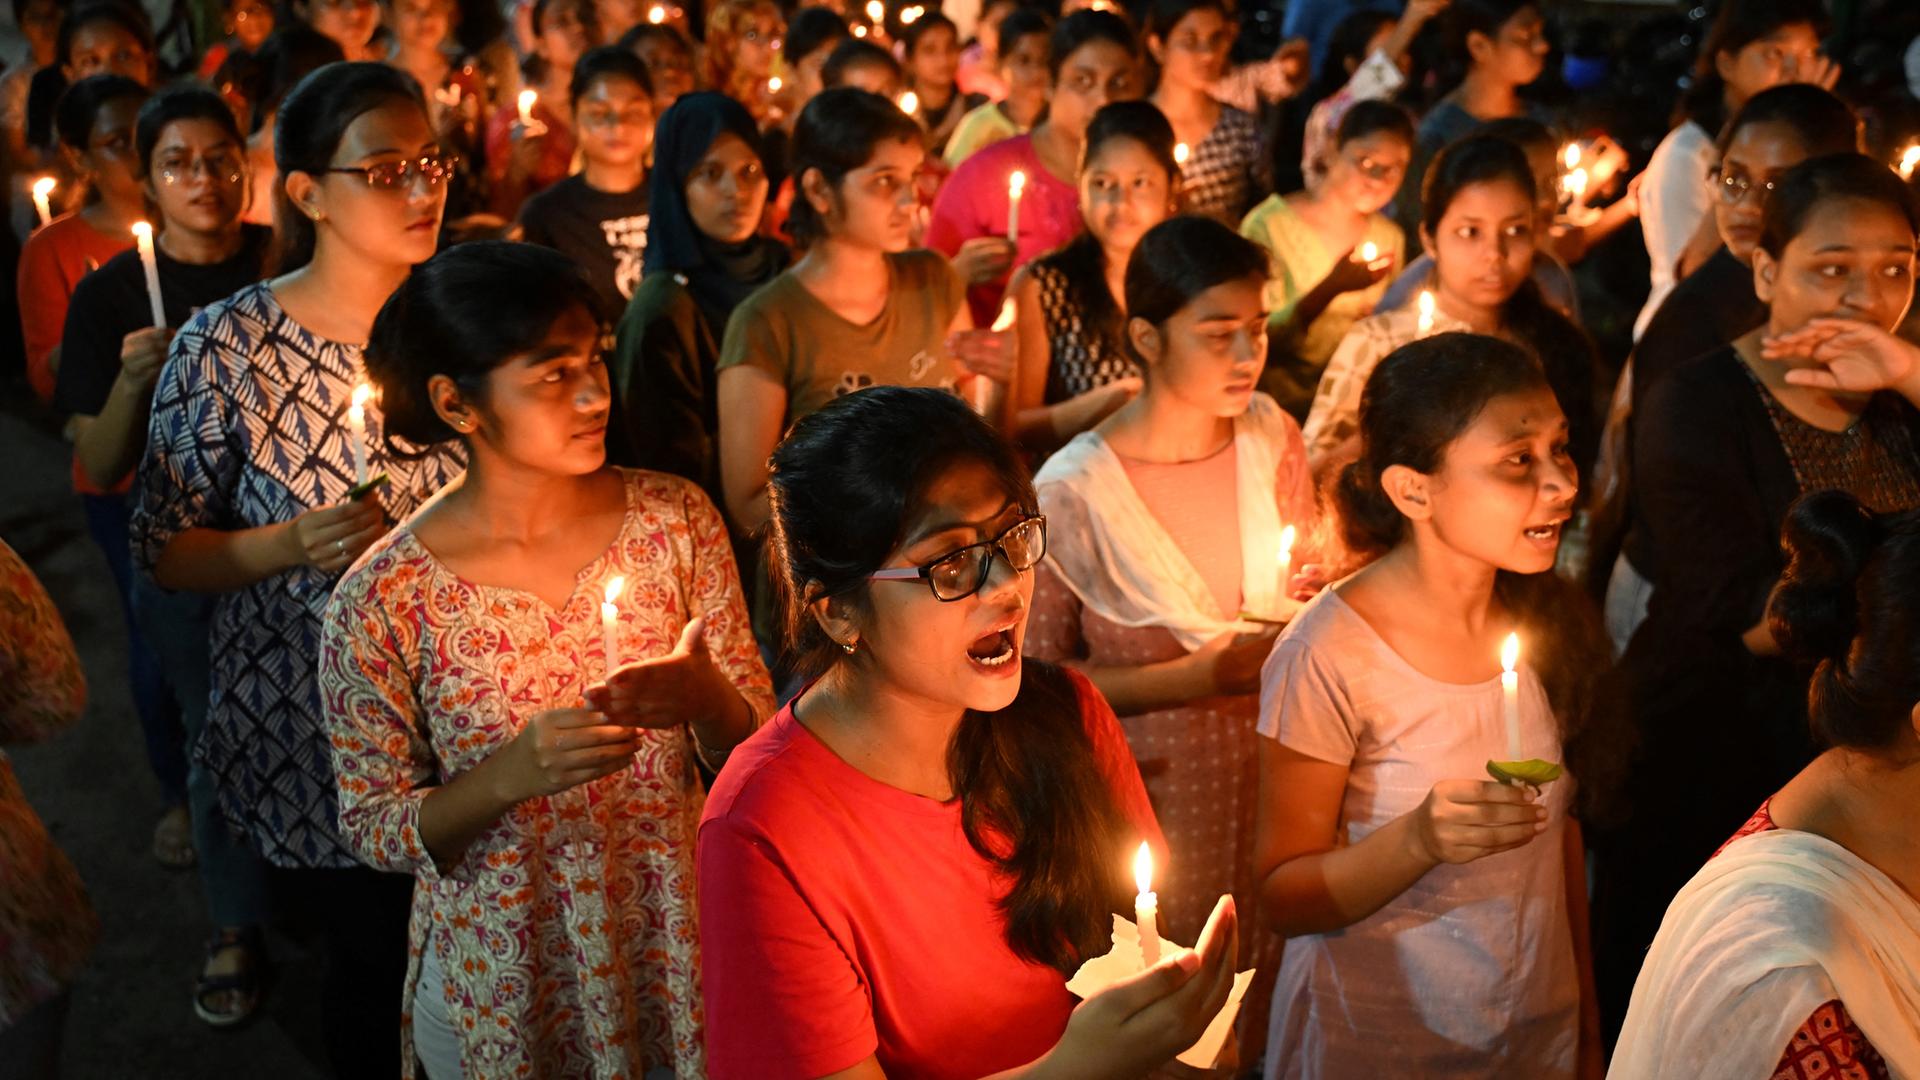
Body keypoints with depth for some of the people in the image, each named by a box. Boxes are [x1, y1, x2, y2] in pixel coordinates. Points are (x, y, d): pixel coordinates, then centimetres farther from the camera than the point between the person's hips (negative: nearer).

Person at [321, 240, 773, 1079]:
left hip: (678, 948, 3)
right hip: (501, 984, -2)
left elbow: (757, 741, -3)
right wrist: (513, 774, -28)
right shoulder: (382, 601, -18)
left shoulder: (676, 520, -10)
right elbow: (371, 829, -11)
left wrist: (704, 700, -26)